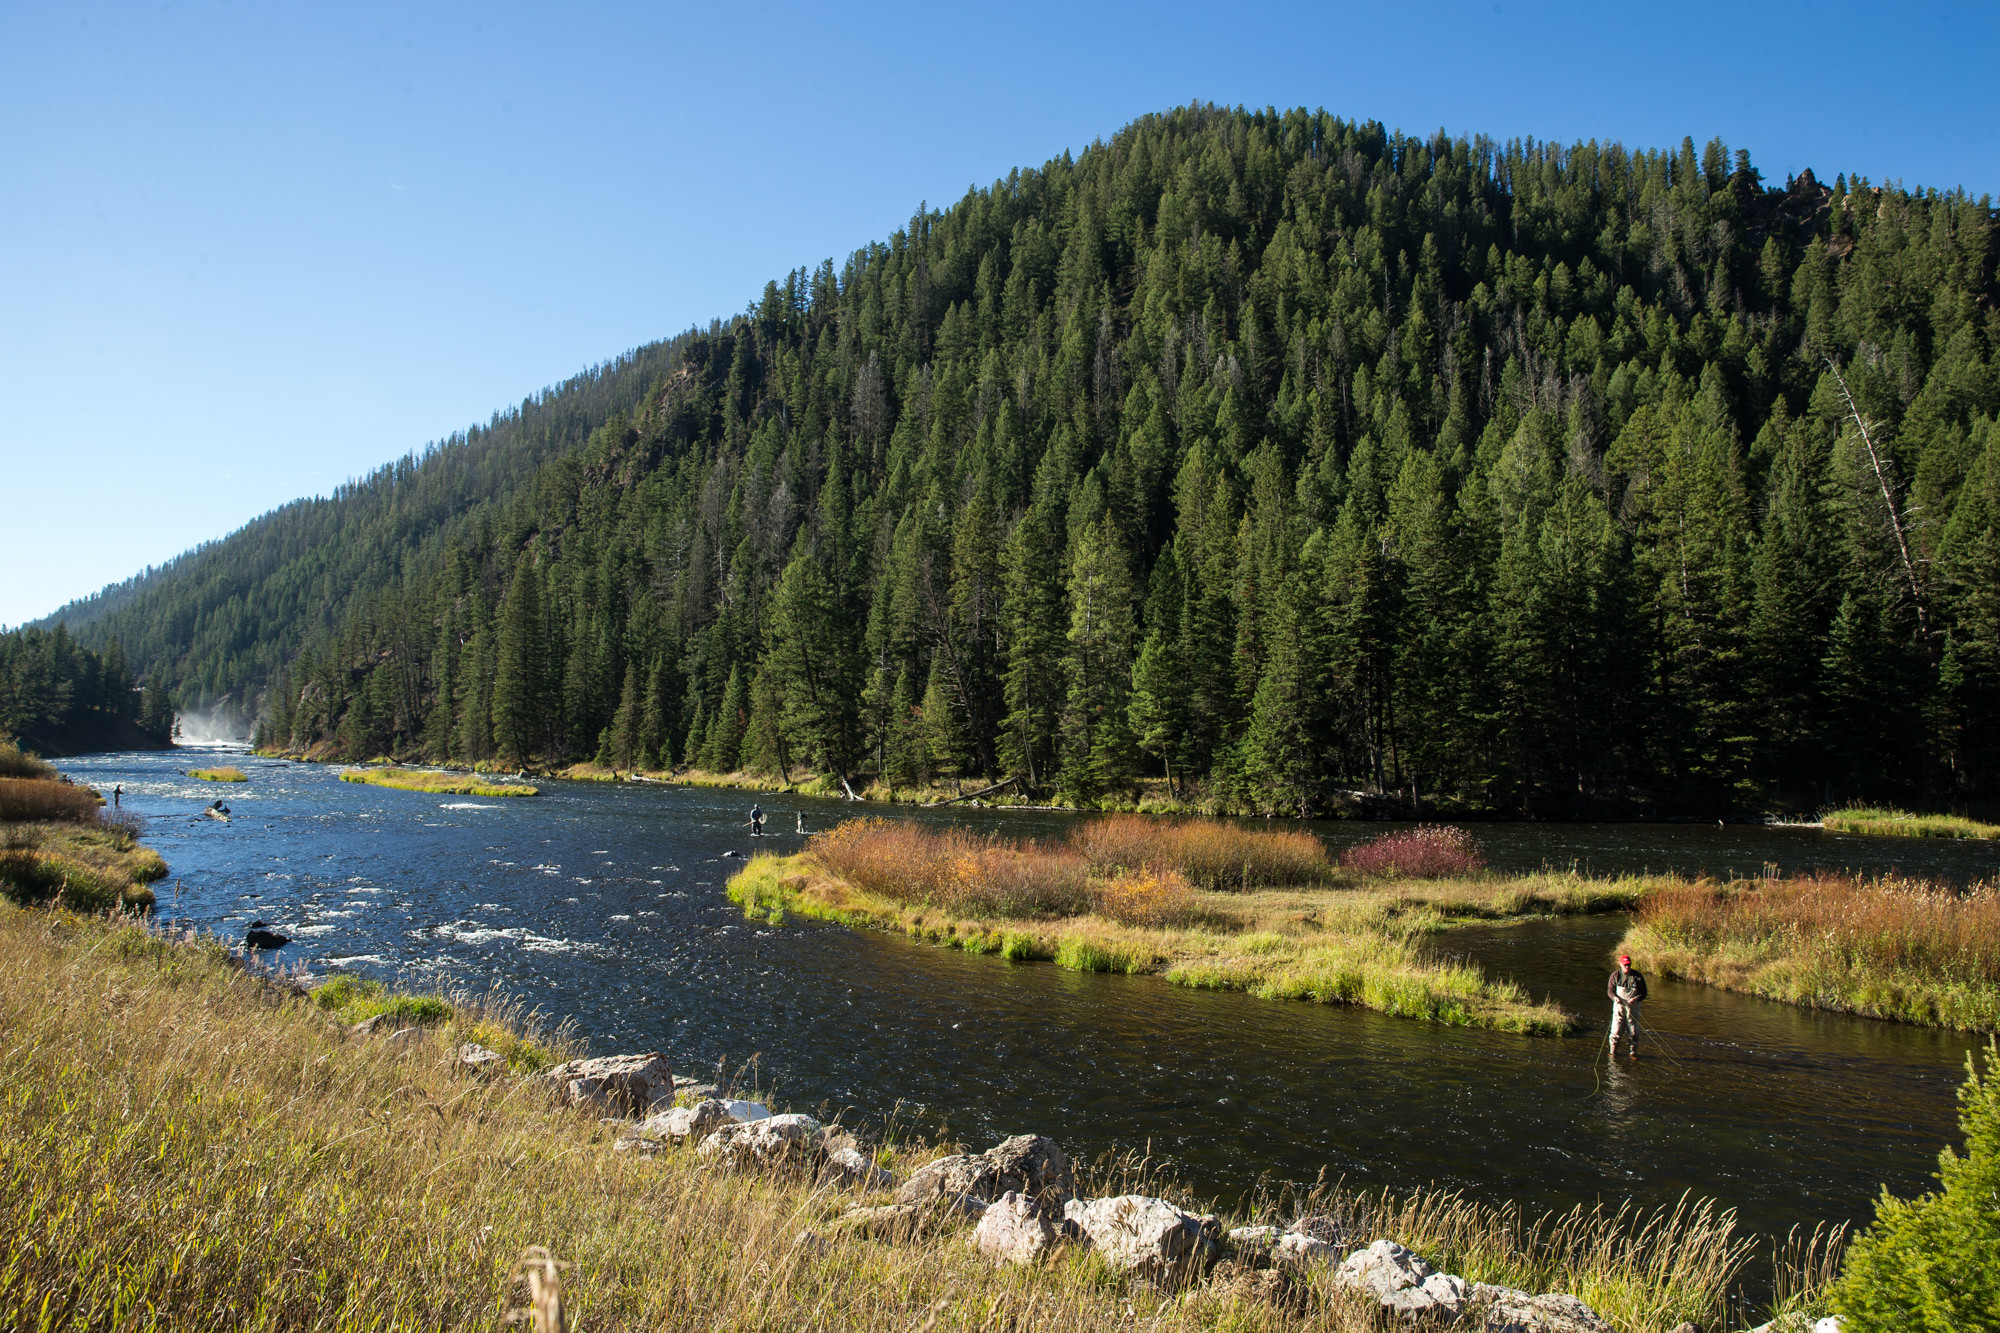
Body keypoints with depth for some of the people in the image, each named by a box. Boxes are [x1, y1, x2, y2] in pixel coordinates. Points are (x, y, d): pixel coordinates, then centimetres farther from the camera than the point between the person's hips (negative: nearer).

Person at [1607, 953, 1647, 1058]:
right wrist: (1615, 998, -18)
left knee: (1633, 1032, 4)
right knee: (1616, 1031, -5)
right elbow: (1610, 990, 3)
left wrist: (1636, 999, -16)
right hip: (1619, 1006, -1)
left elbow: (1643, 992, 4)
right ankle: (1613, 1052, 7)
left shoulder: (1638, 976, 1)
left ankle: (1632, 1052, 21)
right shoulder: (1615, 975, 1)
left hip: (1633, 1007, 1)